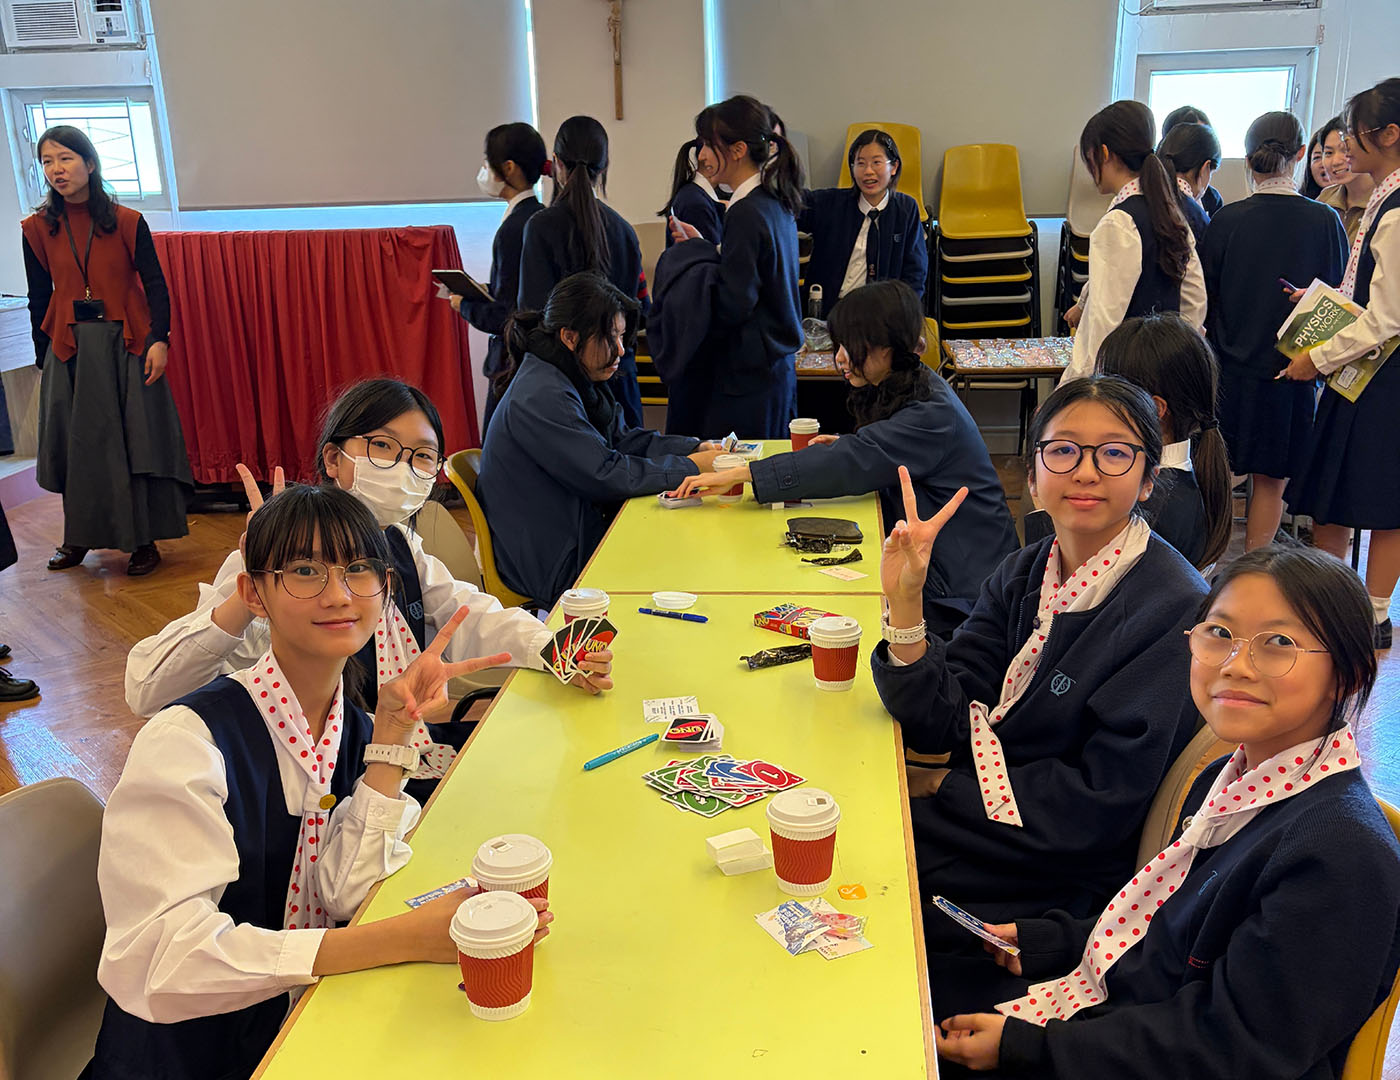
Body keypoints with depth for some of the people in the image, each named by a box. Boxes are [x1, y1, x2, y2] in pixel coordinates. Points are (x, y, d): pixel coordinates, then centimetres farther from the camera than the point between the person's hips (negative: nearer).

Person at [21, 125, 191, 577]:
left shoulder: (127, 223, -2)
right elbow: (39, 298, 9)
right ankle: (79, 536, 22)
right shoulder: (37, 229, 4)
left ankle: (143, 539, 10)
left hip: (126, 345, -2)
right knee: (76, 443, 8)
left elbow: (155, 285, -1)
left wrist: (160, 339, -11)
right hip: (69, 349, 2)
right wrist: (44, 357, 8)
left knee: (137, 439, 0)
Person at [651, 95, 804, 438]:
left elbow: (732, 303, -21)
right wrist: (703, 248, 17)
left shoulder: (747, 213, -19)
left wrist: (692, 256, -7)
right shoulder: (775, 203, 9)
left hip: (745, 379, -10)